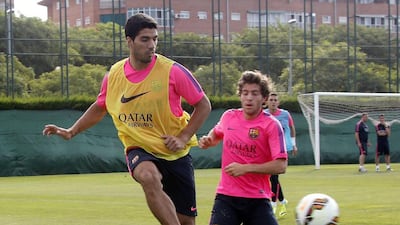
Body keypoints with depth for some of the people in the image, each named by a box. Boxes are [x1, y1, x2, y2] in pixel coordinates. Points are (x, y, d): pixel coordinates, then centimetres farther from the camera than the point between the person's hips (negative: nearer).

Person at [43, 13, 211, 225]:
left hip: (175, 153, 0)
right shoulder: (113, 75, -1)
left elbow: (203, 105, -4)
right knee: (149, 177, -36)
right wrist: (71, 131, 12)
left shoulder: (172, 71, -11)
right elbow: (99, 108, 18)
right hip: (139, 150, 0)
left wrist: (183, 137, -13)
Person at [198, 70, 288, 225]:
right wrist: (208, 140, 7)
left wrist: (245, 168, -20)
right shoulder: (229, 117, 5)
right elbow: (216, 133, 30)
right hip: (226, 195, 2)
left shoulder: (271, 125, -9)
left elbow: (280, 166, -16)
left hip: (258, 198, -2)